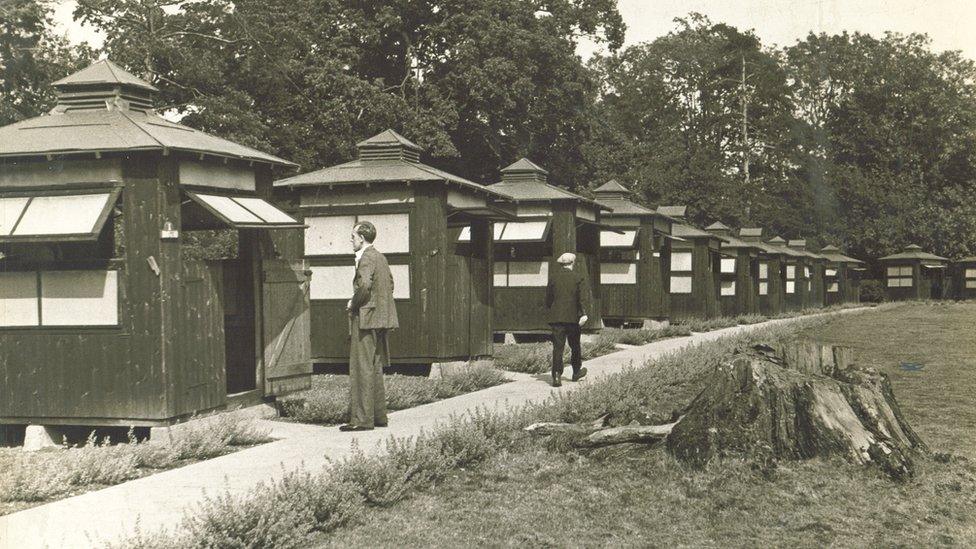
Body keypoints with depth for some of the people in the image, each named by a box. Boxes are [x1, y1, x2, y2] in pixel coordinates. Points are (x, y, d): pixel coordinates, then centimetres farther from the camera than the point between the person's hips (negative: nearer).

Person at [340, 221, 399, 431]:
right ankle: (379, 415, 19)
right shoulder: (380, 257, 16)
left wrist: (353, 303, -12)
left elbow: (364, 285, -27)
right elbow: (390, 284, 24)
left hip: (366, 318, -10)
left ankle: (362, 419, -7)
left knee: (362, 369, -7)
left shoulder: (366, 258, -13)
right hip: (380, 318, 10)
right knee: (375, 368, 14)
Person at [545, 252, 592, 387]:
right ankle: (576, 372, 32)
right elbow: (584, 296, -13)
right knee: (575, 345, 16)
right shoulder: (579, 277, -2)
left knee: (558, 347, -2)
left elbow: (548, 296, 12)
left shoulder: (553, 276, 4)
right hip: (573, 317, -1)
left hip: (556, 317, 1)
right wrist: (585, 314, -19)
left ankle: (557, 376, -15)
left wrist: (549, 312, 26)